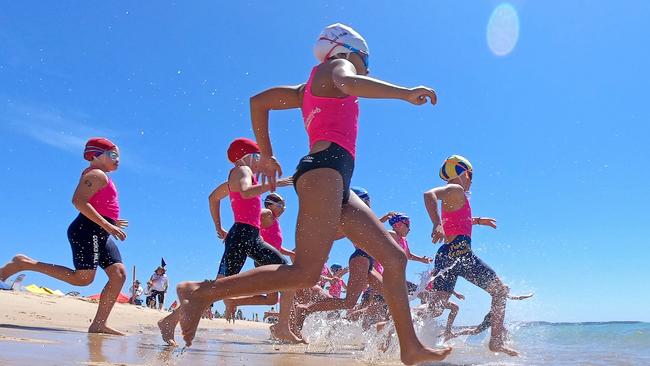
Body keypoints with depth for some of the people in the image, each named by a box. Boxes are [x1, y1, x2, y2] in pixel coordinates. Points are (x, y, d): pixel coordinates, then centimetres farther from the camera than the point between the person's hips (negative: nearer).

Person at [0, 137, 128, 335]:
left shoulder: (100, 176, 25)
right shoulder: (96, 174, -7)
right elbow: (78, 201, -22)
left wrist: (111, 222, 22)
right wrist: (106, 225, -25)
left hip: (100, 234, 10)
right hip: (88, 230, -10)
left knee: (119, 274, -2)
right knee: (82, 278, -13)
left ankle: (99, 324, -3)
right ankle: (25, 263, -1)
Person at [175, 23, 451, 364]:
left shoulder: (310, 88, 31)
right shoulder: (336, 65, 9)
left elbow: (258, 101, 32)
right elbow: (348, 83, -18)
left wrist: (267, 155, 30)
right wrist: (405, 92, -14)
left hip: (336, 183, 10)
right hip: (325, 166, -10)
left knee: (394, 257, 8)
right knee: (306, 272, -21)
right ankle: (202, 292, -12)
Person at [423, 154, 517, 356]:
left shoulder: (450, 196, 24)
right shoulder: (456, 190, -4)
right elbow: (429, 194, -24)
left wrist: (478, 220, 48)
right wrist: (437, 225, -36)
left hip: (446, 253, 9)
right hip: (460, 251, -9)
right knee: (500, 290, 8)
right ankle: (497, 341, 5)